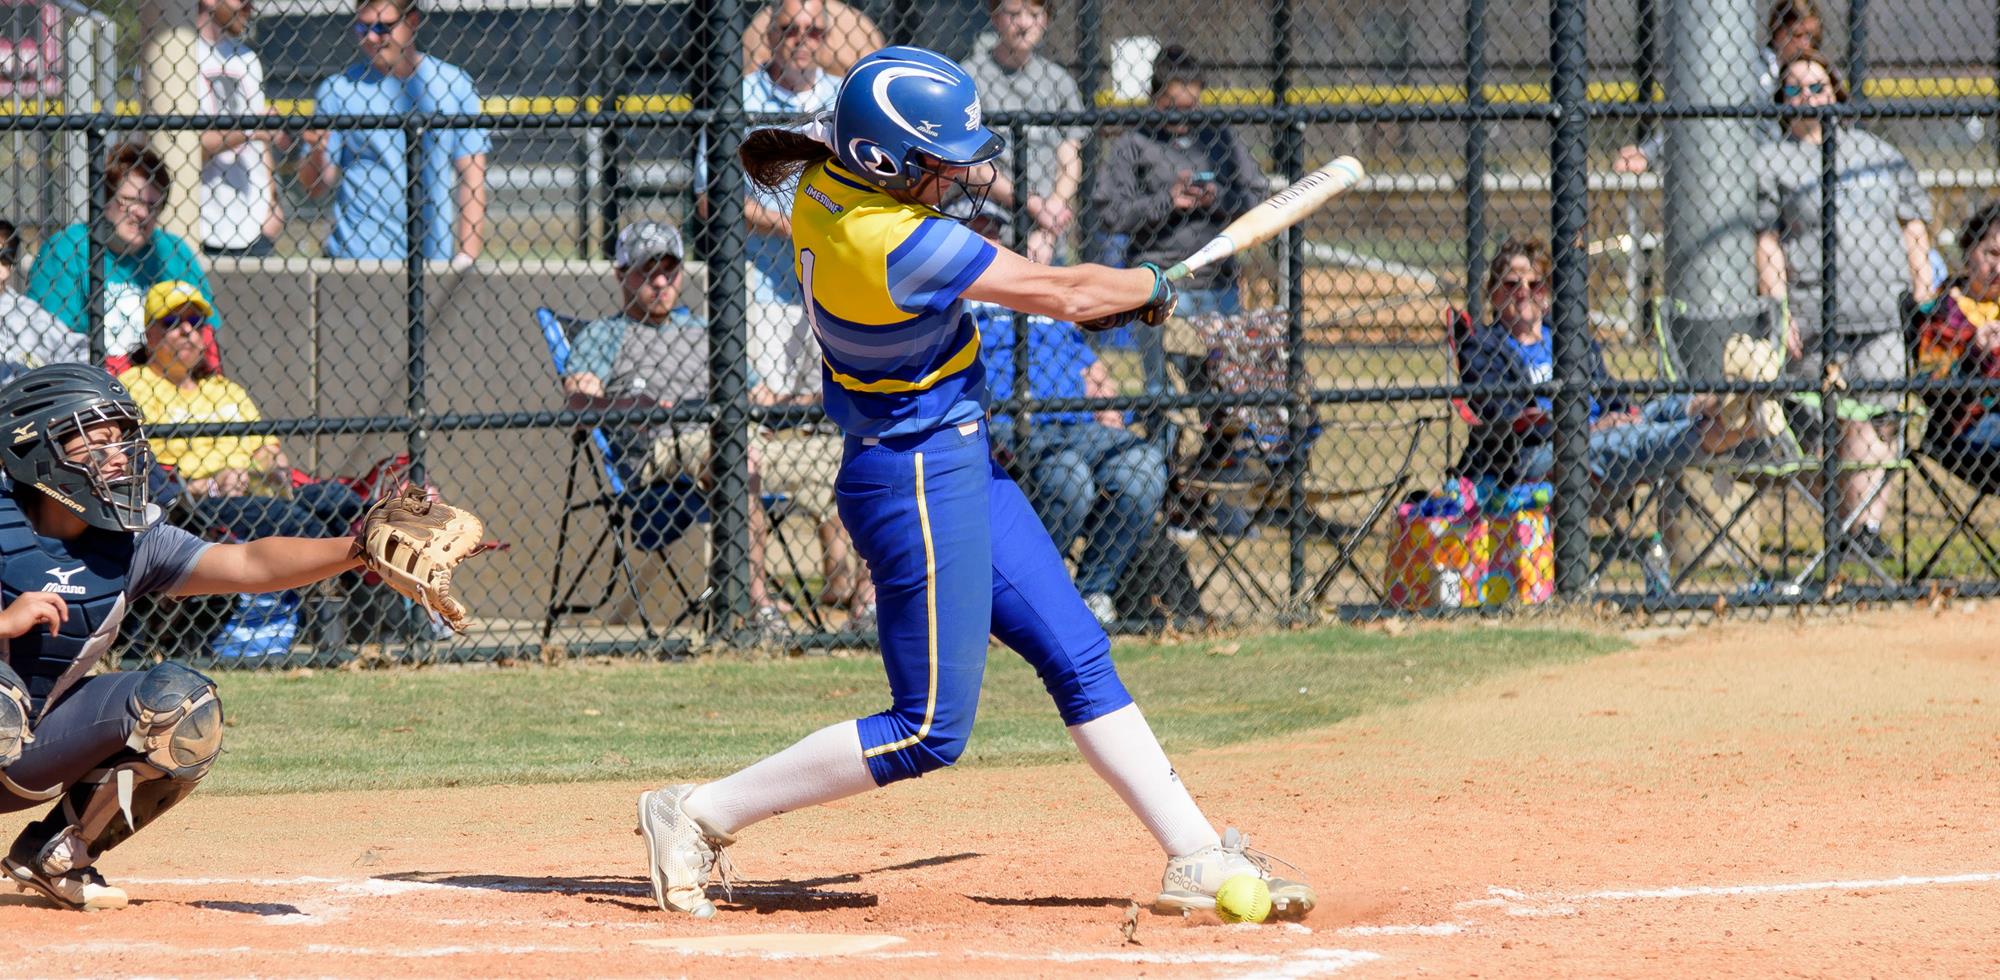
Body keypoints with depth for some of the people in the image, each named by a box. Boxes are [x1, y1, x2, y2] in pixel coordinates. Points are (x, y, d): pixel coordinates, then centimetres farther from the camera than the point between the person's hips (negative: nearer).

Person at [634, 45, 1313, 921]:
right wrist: (1149, 286, 1)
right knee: (928, 732, -3)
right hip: (920, 482, -10)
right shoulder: (900, 246, -29)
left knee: (1077, 656, 12)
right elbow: (1062, 296, -21)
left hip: (956, 464, 10)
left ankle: (1198, 858, 16)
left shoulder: (821, 185, -5)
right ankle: (699, 816, 3)